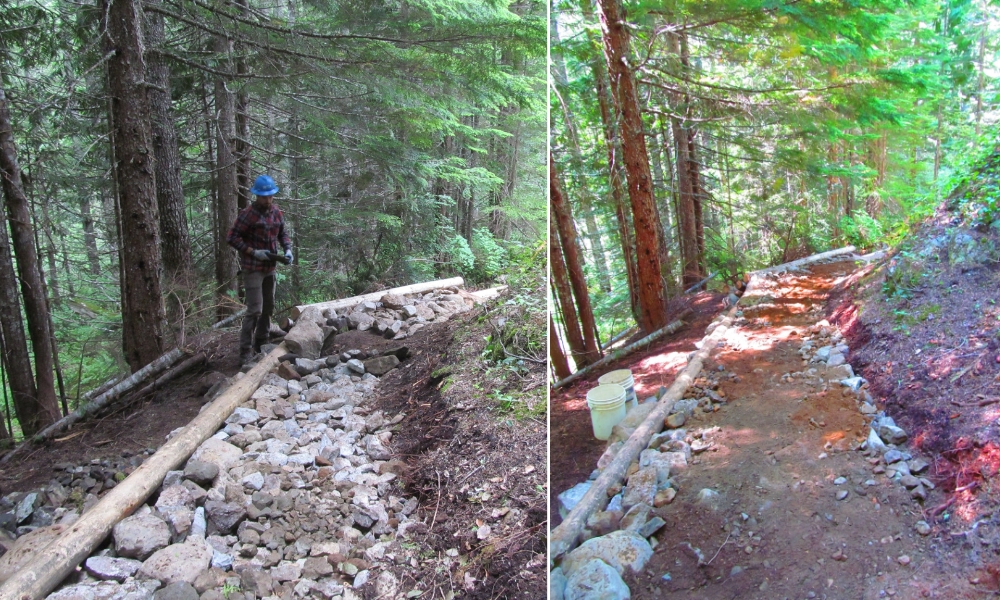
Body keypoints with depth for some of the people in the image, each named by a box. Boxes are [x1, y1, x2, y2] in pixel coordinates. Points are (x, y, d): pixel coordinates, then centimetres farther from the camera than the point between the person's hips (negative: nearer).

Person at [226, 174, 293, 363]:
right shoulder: (248, 214, -14)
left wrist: (288, 249, -1)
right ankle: (245, 352, -1)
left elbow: (282, 234, 17)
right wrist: (253, 252, -19)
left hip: (269, 268, 7)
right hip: (253, 268, -7)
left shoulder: (277, 213, 5)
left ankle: (260, 344, 31)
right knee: (255, 310, -10)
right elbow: (232, 237, -13)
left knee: (268, 307, 16)